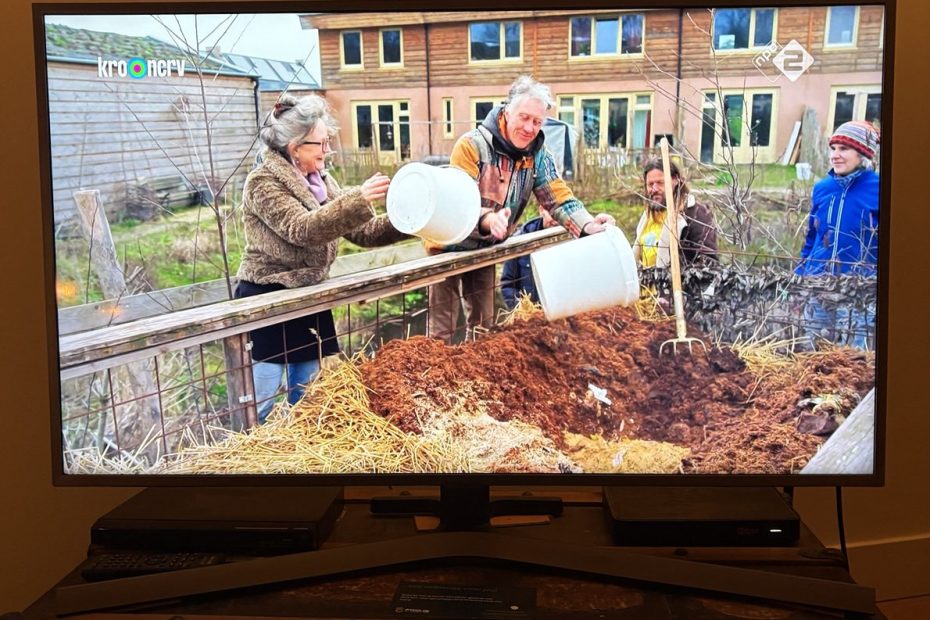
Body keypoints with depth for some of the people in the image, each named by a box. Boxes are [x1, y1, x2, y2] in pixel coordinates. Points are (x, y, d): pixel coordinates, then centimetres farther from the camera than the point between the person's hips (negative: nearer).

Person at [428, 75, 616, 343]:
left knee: (484, 322, 17)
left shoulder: (538, 155, -7)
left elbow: (558, 198, -11)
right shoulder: (472, 144, -23)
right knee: (443, 325, -1)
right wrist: (488, 219, -51)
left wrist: (587, 224, -32)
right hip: (451, 245, -5)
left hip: (486, 249, 5)